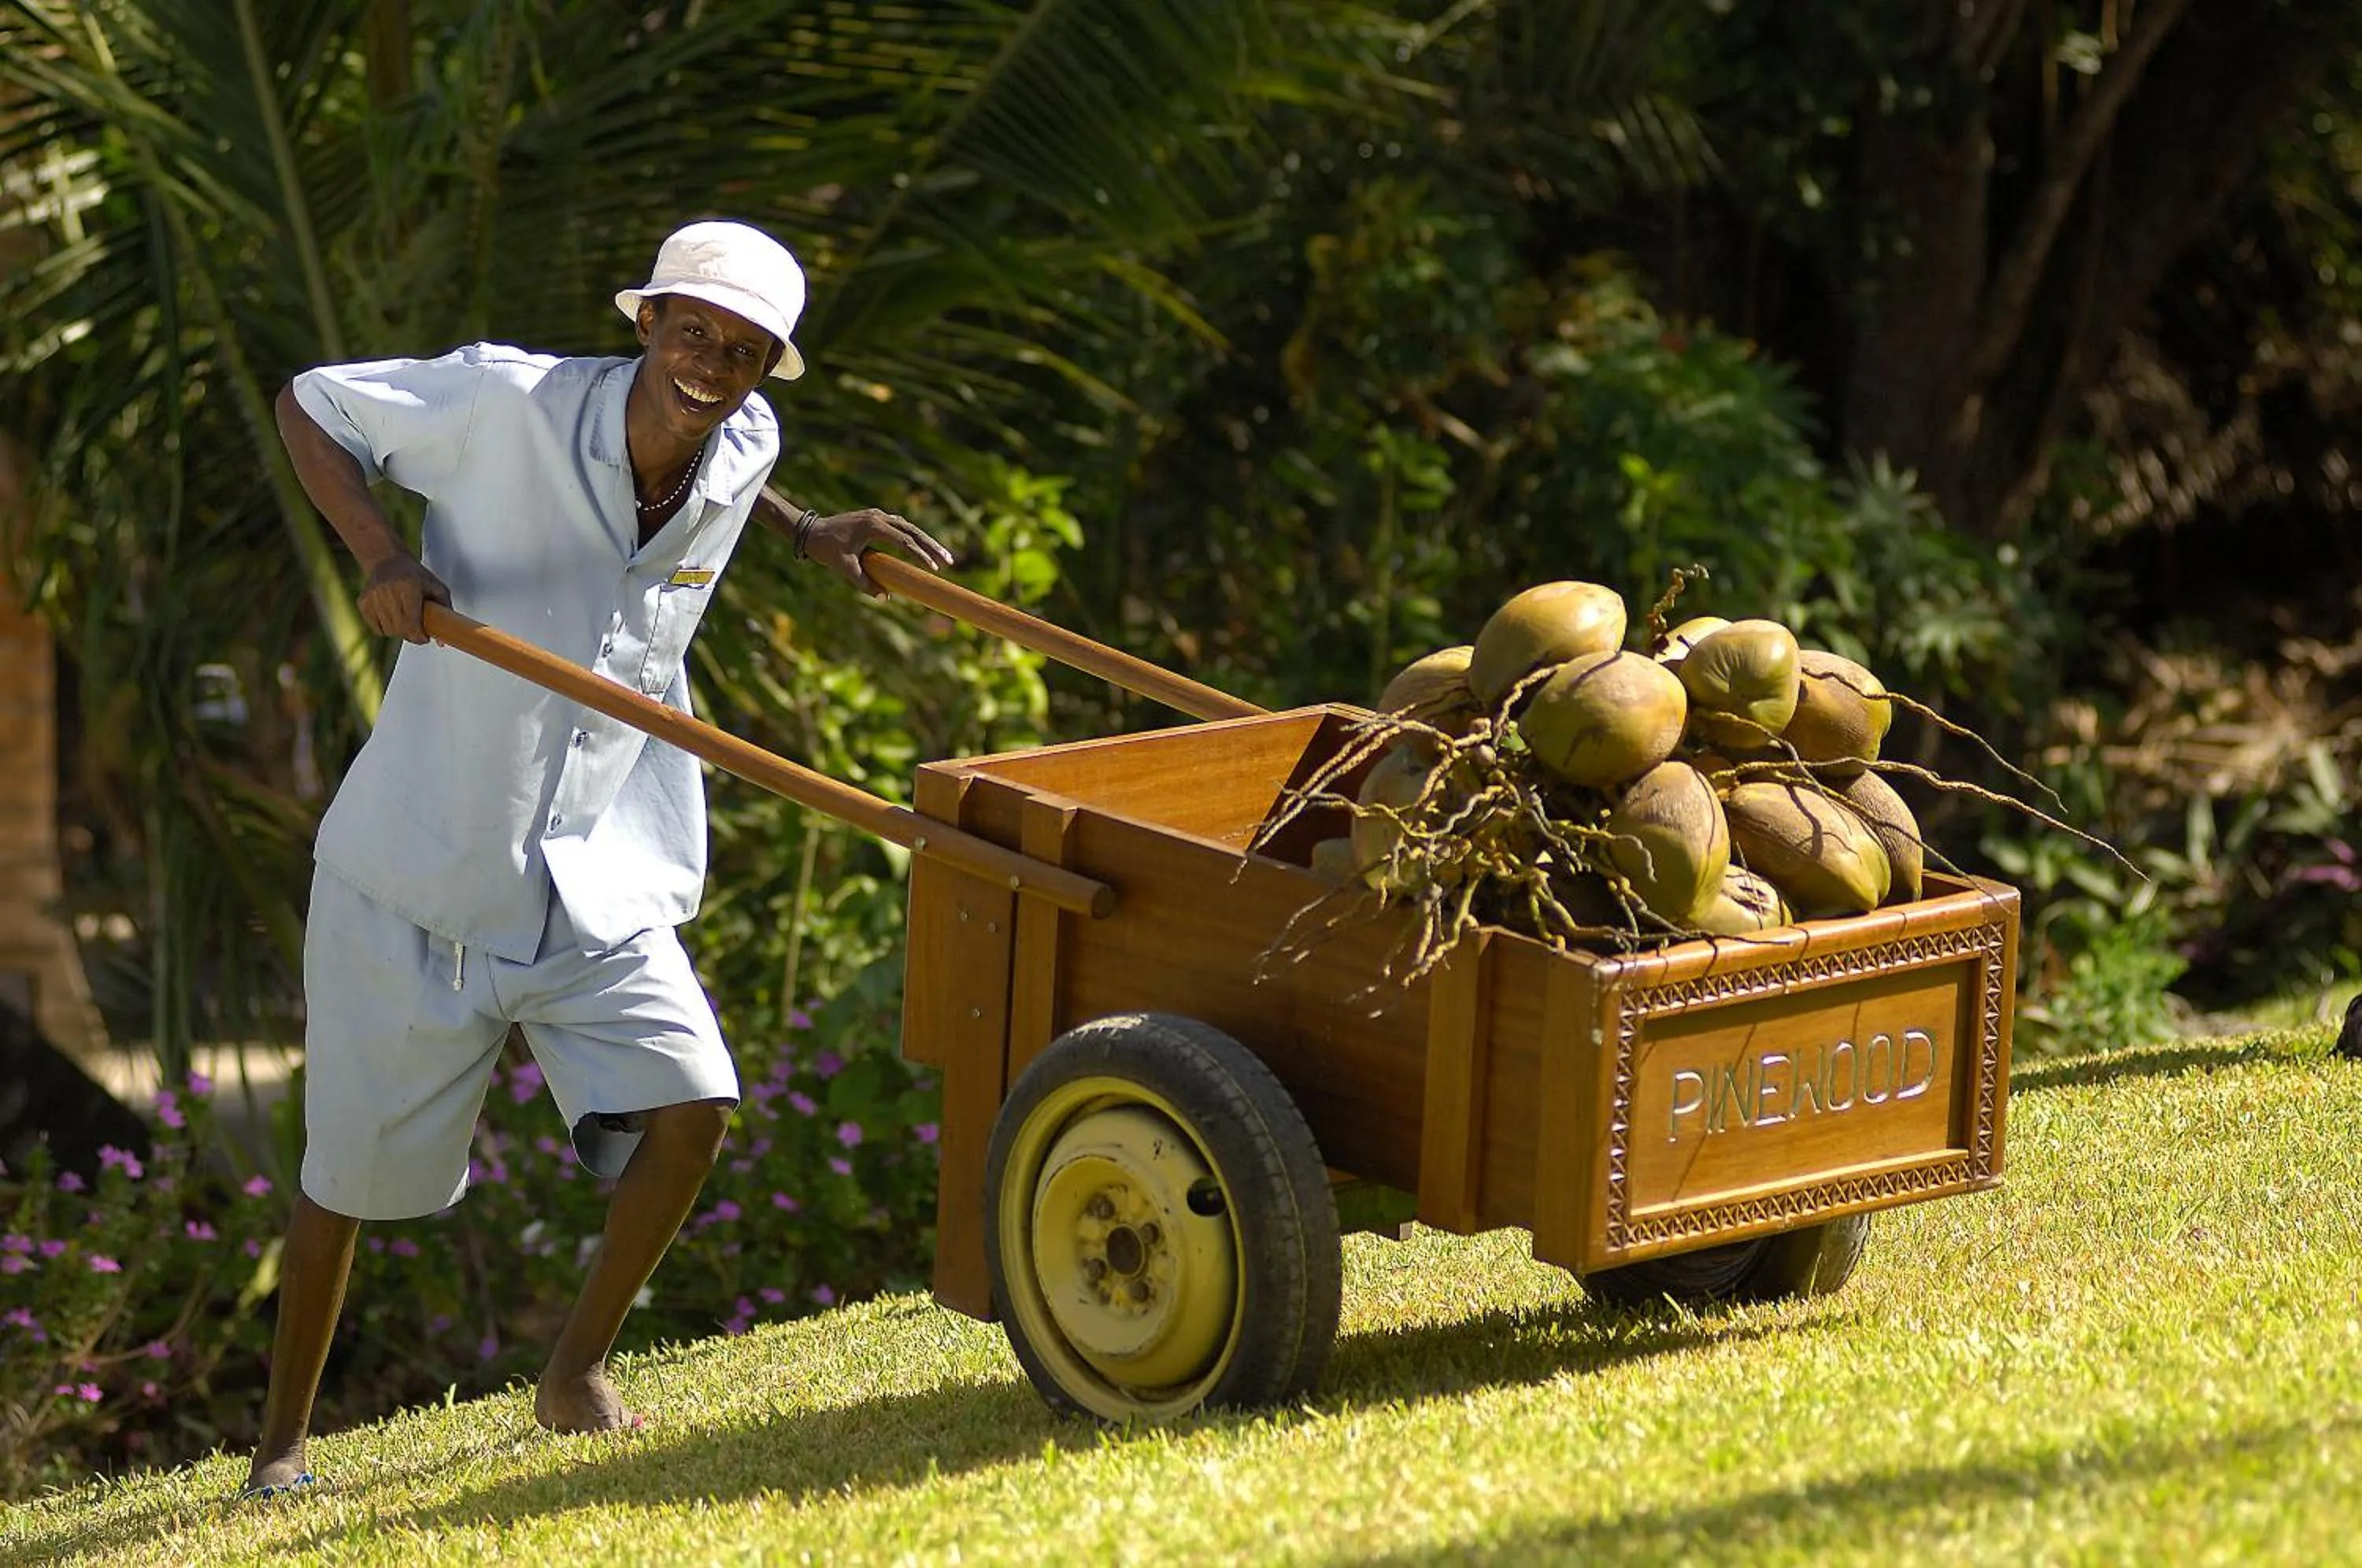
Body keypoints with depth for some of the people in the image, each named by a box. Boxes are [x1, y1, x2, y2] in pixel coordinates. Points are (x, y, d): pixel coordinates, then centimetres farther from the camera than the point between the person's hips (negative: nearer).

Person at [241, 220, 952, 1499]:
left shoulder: (740, 454, -2)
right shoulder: (507, 404, -19)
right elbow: (308, 405, -7)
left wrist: (809, 535, 9)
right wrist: (378, 555, -22)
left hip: (597, 887, 4)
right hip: (422, 872, -4)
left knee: (689, 1108, -14)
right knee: (352, 1176, 7)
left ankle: (577, 1372, 9)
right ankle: (283, 1434, 28)